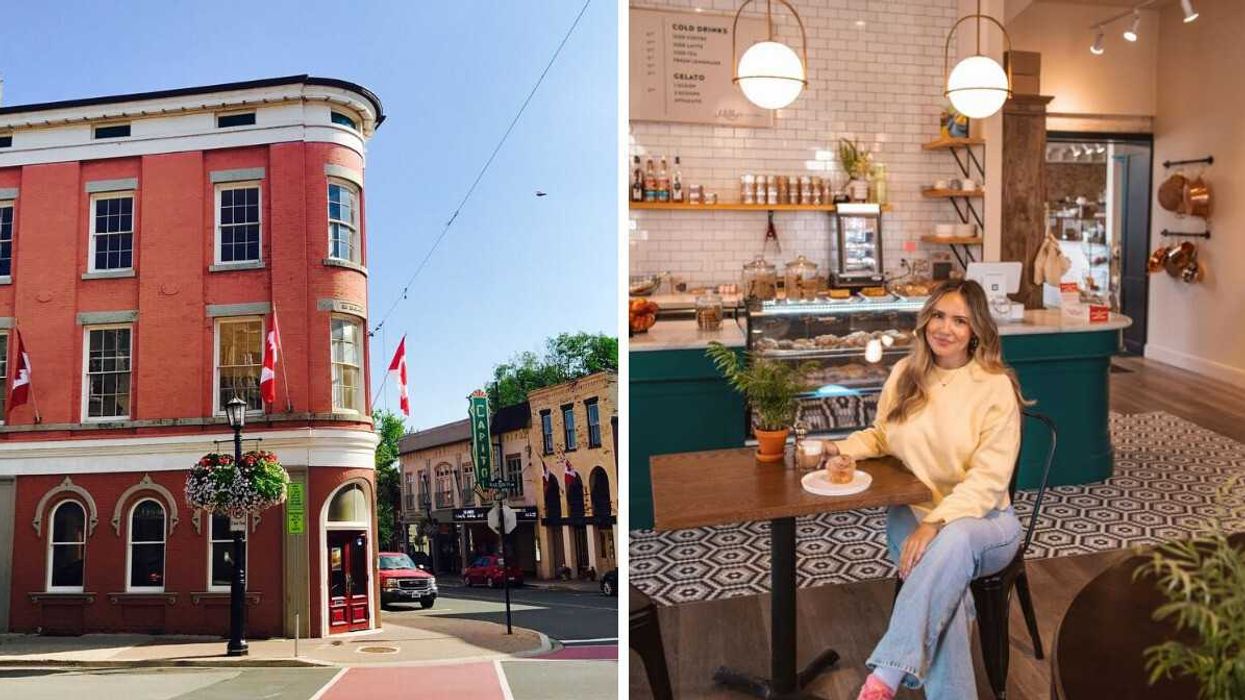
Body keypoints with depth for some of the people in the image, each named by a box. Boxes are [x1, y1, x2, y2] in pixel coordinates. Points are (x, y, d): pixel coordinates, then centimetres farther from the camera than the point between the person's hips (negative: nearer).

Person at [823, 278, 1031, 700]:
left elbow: (989, 479, -15)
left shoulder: (996, 386, -8)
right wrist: (842, 448, 0)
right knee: (945, 581, -32)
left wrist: (937, 523, -28)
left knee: (952, 542, -40)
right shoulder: (905, 374, 5)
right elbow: (882, 437, 21)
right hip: (911, 512, 3)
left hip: (980, 518, -3)